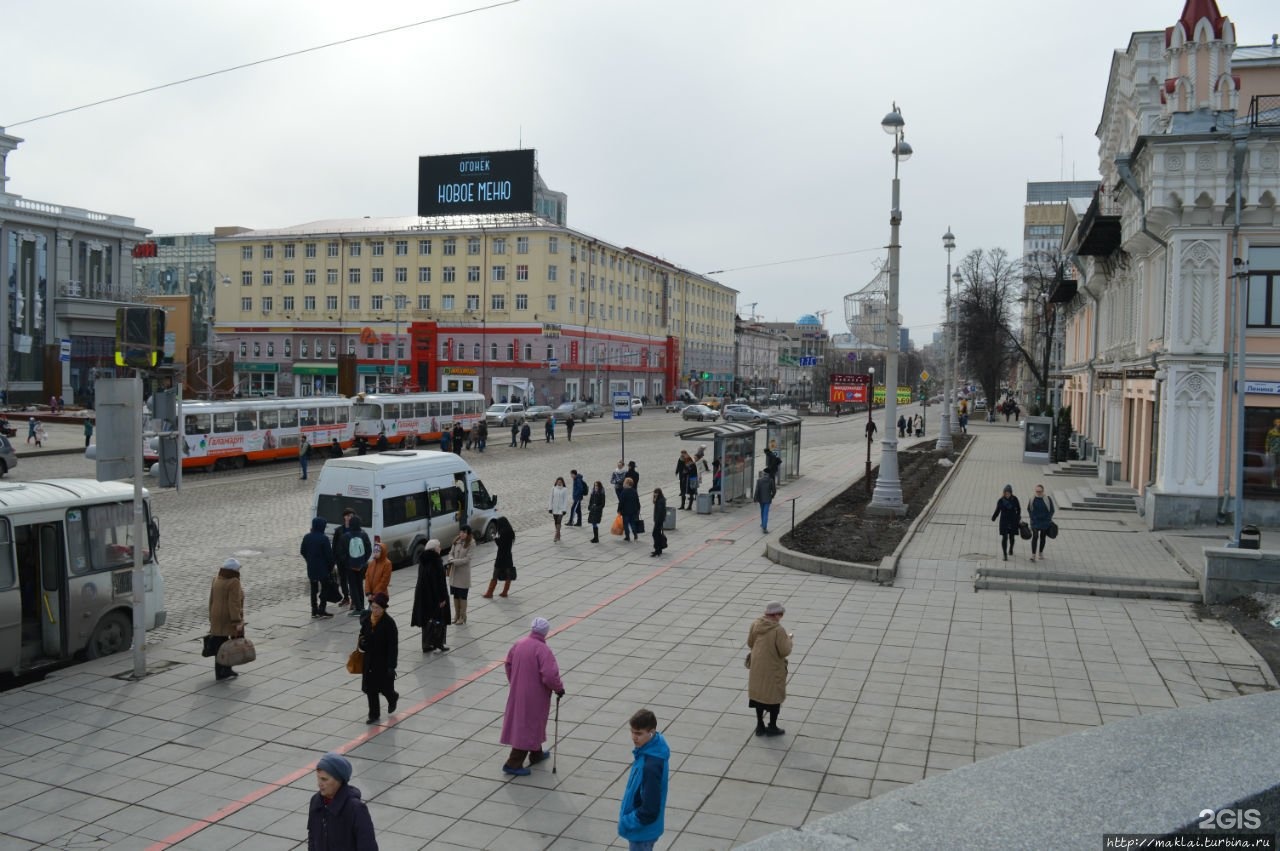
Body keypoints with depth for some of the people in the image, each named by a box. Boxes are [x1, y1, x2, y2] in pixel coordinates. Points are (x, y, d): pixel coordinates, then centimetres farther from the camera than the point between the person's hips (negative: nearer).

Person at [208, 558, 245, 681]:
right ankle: (226, 669, 2)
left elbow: (211, 601, 10)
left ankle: (219, 672, 12)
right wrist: (237, 622, -21)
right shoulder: (233, 582, -17)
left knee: (219, 645, 9)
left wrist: (212, 619, 17)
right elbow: (234, 603, -21)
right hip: (231, 618, -7)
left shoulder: (217, 580, 5)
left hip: (217, 618, 7)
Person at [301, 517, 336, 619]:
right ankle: (322, 610, 0)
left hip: (311, 568, 6)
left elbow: (302, 551, 10)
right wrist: (331, 567, -3)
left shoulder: (307, 537, 1)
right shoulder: (324, 539, -17)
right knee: (324, 588, 3)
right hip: (323, 568, -6)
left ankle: (314, 611, 14)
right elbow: (329, 554, -15)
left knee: (314, 589, 12)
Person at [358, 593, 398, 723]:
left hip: (384, 661, -5)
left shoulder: (389, 623, -20)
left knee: (385, 687, 8)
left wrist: (391, 666, -19)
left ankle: (393, 699, 42)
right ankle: (374, 714, 24)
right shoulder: (365, 618, -4)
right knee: (370, 688, 9)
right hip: (369, 660, 5)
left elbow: (393, 646, -18)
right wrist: (361, 643, -7)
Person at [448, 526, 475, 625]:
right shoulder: (456, 541, 3)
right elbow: (451, 553, 7)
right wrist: (451, 560, -14)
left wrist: (454, 562, -21)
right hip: (454, 572, 5)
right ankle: (457, 615, 27)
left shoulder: (471, 544, -13)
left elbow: (467, 559, -17)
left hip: (464, 573, -5)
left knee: (462, 596, 4)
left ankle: (462, 616, 15)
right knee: (455, 595, 14)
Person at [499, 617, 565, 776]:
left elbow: (508, 664, 12)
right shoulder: (542, 650, -23)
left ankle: (536, 754, 39)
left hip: (517, 692, 8)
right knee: (528, 727, 3)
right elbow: (550, 675, -28)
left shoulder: (518, 644, 0)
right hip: (534, 696, -8)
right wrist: (559, 688, -10)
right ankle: (513, 764, 4)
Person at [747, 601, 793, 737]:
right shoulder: (778, 630, -25)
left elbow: (750, 643, 4)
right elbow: (785, 651, -20)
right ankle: (772, 727, 24)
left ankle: (760, 726, 28)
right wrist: (788, 639, -3)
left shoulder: (756, 624, -7)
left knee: (758, 693, 18)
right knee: (775, 696, 13)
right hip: (773, 669, -5)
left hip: (757, 666, 5)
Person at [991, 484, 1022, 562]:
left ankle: (1011, 549, 44)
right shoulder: (1001, 500, -8)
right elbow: (997, 510, -2)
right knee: (1004, 537, -7)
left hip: (1013, 521, 1)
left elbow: (1018, 509, 7)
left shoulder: (1014, 499, -5)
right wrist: (993, 517, -16)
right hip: (1004, 521, -1)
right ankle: (1005, 555, -5)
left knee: (1012, 537, 14)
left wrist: (1018, 518, -1)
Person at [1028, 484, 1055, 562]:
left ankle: (1041, 553, 27)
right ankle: (1033, 554, -10)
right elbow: (1029, 509, 11)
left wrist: (1048, 519, -4)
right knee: (1035, 537, -10)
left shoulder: (1048, 499, -6)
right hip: (1035, 522, 0)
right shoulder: (1032, 499, -1)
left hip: (1045, 522, 0)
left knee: (1042, 537, 12)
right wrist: (1032, 517, 1)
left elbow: (1052, 510, 2)